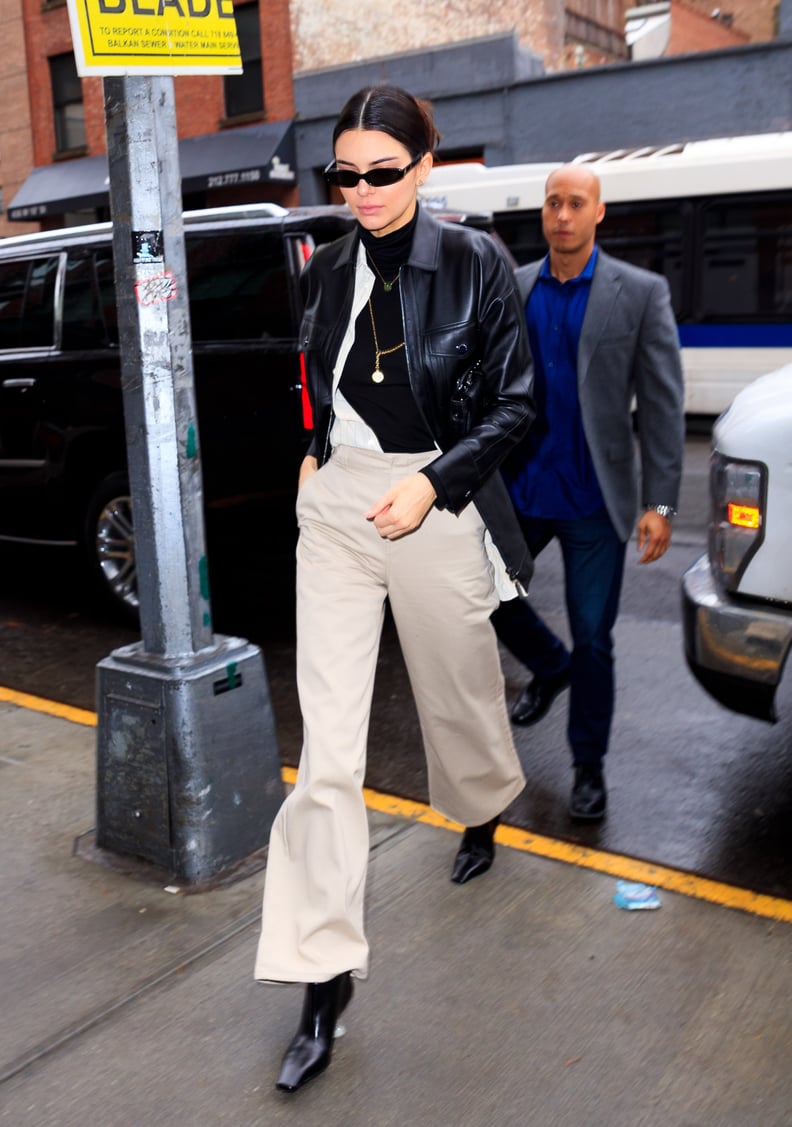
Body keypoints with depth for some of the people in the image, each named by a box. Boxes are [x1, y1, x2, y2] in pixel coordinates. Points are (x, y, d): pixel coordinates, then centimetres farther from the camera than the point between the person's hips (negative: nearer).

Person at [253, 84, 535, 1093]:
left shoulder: (474, 262, -5)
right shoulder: (326, 271, 7)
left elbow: (516, 399, -5)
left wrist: (433, 481, -15)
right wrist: (315, 456, 10)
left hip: (437, 506, -2)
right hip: (335, 509, 3)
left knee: (458, 689, 18)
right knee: (327, 743, -3)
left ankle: (482, 815, 54)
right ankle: (322, 973, 6)